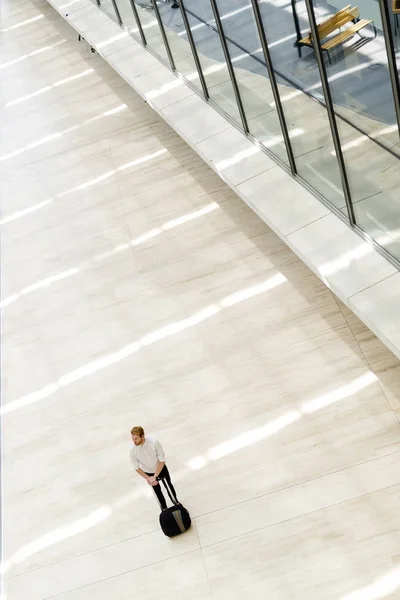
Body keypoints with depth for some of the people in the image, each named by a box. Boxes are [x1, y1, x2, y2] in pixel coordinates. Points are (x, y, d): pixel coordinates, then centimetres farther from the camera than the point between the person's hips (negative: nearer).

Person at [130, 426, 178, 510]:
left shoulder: (154, 443, -33)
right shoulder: (133, 451, -26)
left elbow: (162, 460, -24)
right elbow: (136, 468, -13)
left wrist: (155, 476, -25)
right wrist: (148, 478, -20)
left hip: (161, 469, -1)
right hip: (148, 473, 1)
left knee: (169, 486, 23)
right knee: (157, 491, 19)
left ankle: (176, 502, 51)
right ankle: (164, 508, 47)